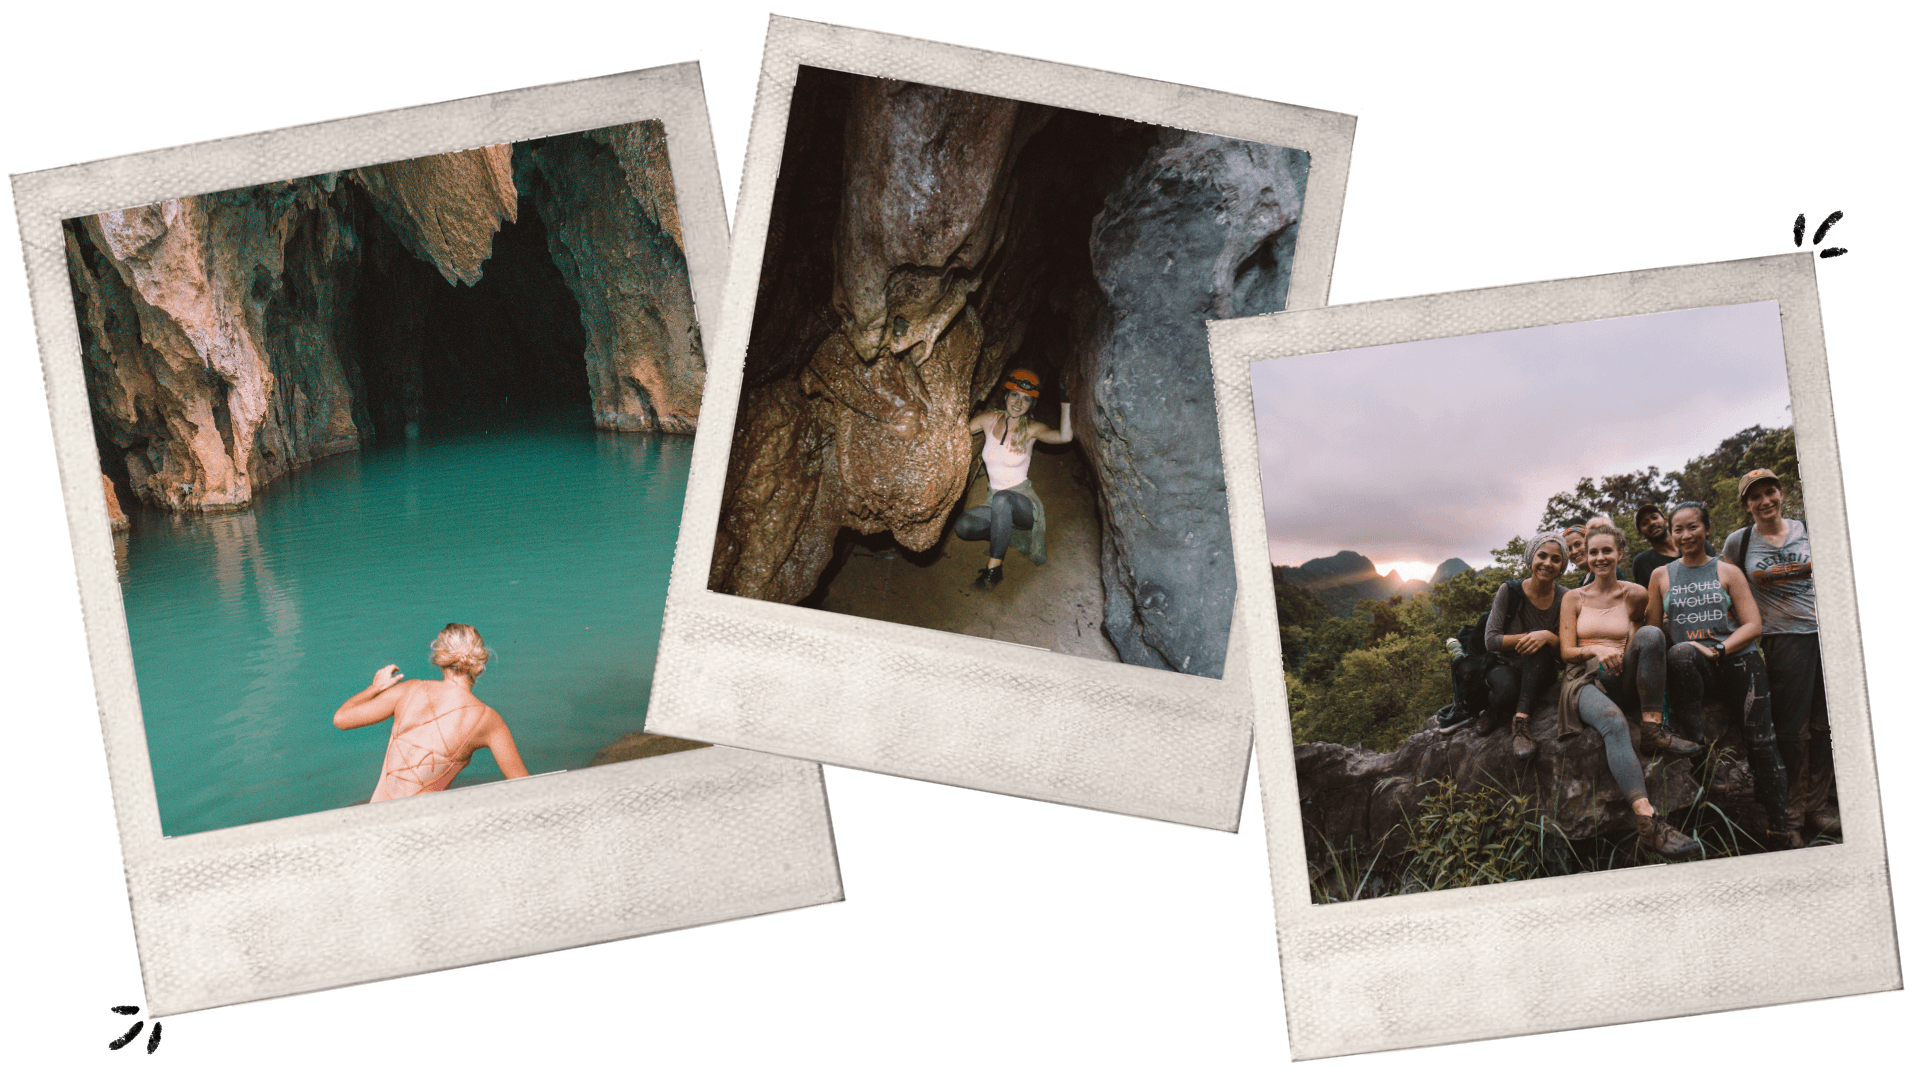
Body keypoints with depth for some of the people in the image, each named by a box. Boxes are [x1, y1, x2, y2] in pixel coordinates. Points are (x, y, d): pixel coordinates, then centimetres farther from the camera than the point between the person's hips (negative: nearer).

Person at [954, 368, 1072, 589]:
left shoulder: (1031, 429, -8)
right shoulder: (990, 420, 3)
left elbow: (1065, 436, -27)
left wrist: (1066, 402, -30)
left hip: (1024, 504, -4)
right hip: (996, 504, 4)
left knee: (1002, 499, -39)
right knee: (962, 527, -23)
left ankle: (994, 568, -29)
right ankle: (1002, 534, 9)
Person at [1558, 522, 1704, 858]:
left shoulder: (1635, 595, 13)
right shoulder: (1573, 598, 13)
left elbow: (1646, 643, 18)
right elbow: (1567, 652, 7)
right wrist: (1595, 651, -14)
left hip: (1624, 680, 2)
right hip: (1586, 681, -2)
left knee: (1651, 634, -31)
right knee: (1613, 721, -40)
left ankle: (1652, 729, -25)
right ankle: (1648, 822, -56)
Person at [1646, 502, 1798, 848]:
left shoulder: (1727, 572, 12)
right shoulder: (1661, 576, 15)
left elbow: (1752, 625, 4)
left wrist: (1718, 650, -13)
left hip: (1737, 660, 0)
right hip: (1693, 667, 0)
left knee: (1760, 740, -12)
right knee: (1681, 653, -38)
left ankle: (1781, 827, -8)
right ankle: (1694, 739, -29)